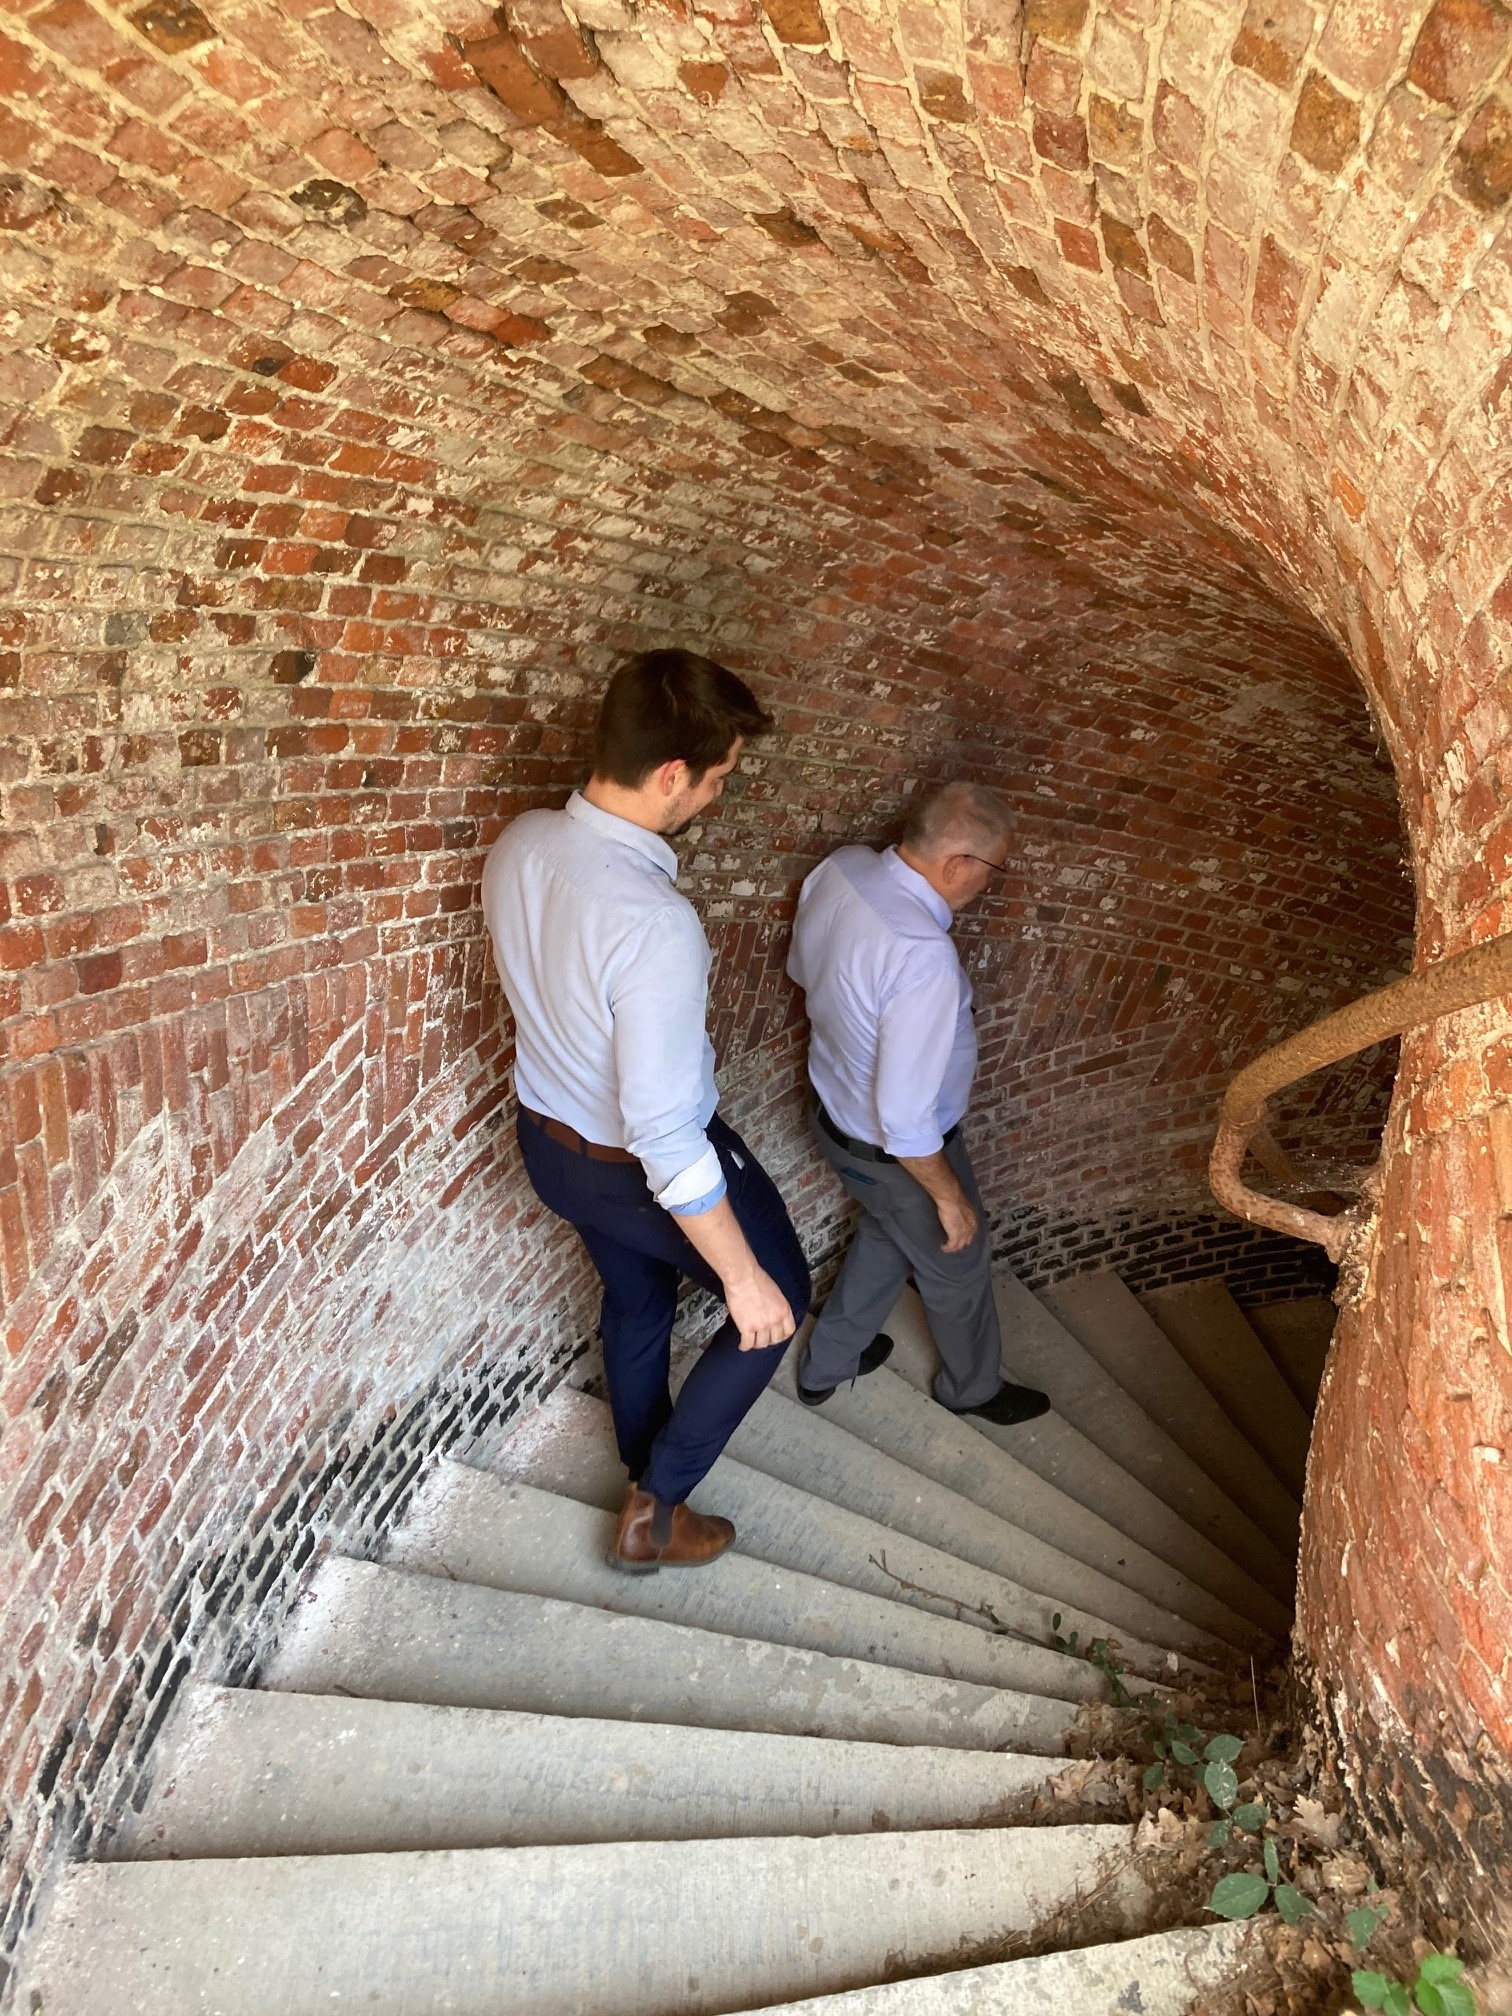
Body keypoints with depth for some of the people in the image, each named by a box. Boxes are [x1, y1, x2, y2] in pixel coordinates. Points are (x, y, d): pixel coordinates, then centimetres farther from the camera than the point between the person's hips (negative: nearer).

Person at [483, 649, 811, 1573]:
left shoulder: (520, 844, -14)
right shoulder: (655, 924, -39)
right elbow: (665, 1139, -34)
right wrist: (744, 1276, -22)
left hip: (549, 1136, 8)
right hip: (638, 1166, -7)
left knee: (636, 1297, 31)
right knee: (777, 1303, 19)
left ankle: (650, 1470, 56)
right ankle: (655, 1510, 26)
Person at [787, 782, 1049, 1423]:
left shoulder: (840, 868, -16)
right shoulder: (923, 959, -41)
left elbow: (802, 969, 5)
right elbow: (904, 1119, -33)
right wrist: (949, 1195, -16)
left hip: (834, 1110, 7)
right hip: (894, 1151, -7)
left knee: (887, 1231, 34)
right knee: (957, 1264, 23)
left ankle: (824, 1366, 53)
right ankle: (973, 1388, 52)